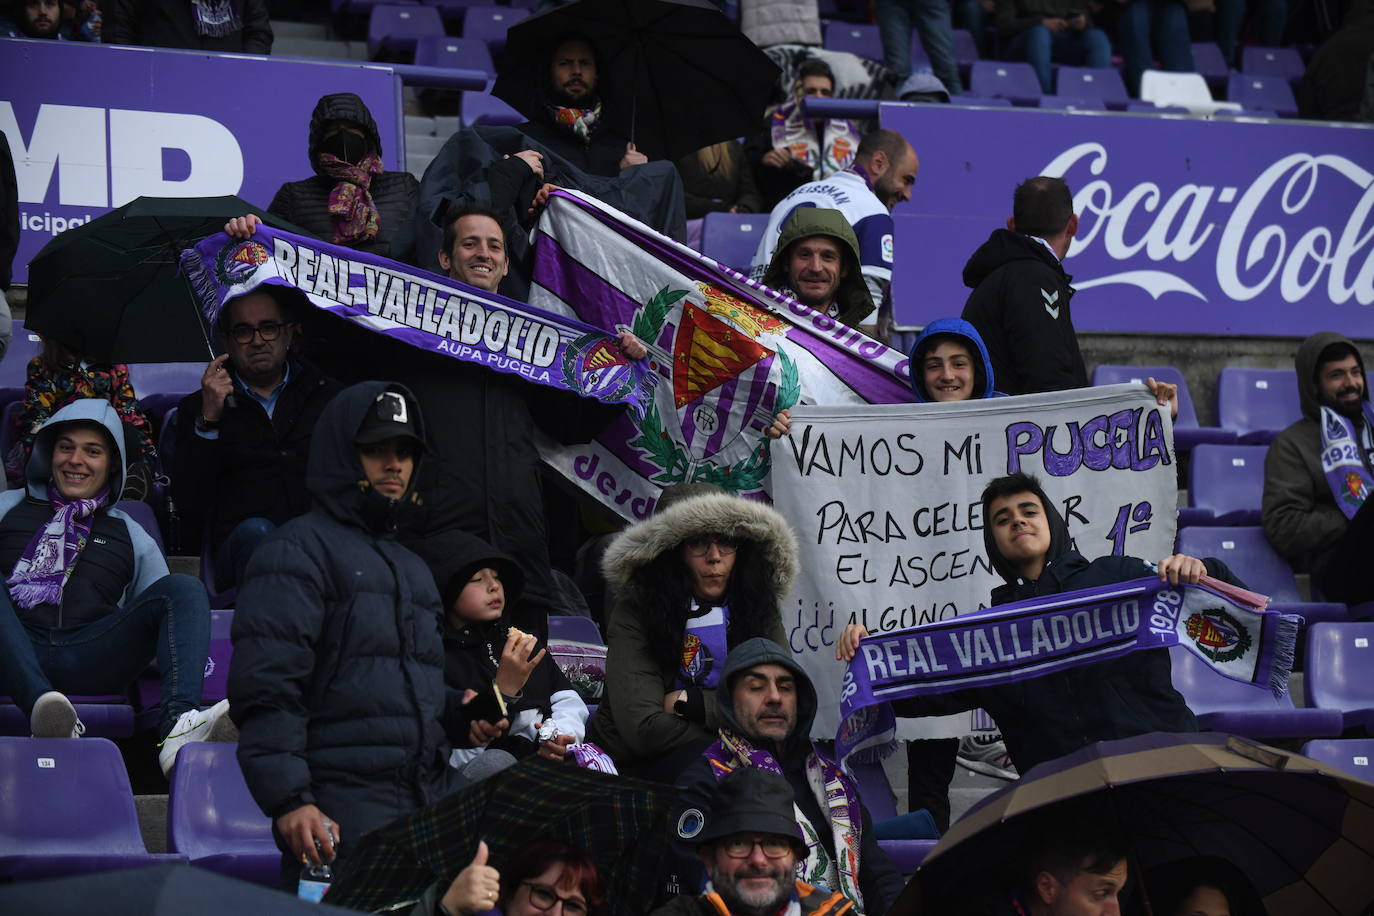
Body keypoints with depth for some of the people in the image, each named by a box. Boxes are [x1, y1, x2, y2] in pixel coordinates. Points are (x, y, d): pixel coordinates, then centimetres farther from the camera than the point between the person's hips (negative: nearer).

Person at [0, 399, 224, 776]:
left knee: (184, 588, -18)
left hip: (90, 660, 1)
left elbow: (166, 602, 24)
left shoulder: (129, 535, 27)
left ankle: (178, 724, -43)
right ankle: (40, 702, -50)